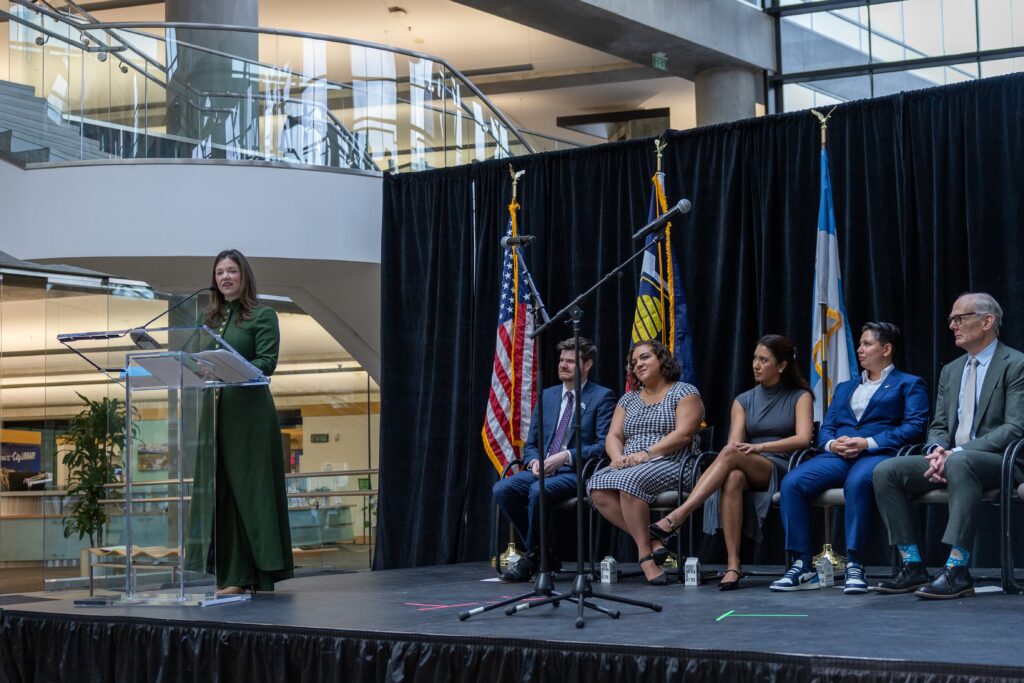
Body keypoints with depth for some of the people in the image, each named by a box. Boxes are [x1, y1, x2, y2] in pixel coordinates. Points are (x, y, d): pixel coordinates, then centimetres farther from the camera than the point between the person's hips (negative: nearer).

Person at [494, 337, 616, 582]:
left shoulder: (602, 397, 2)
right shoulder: (547, 396, 19)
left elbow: (604, 444, -8)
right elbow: (530, 443, 19)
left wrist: (566, 456, -20)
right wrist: (534, 460, -5)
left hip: (577, 472, -6)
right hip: (541, 470, 6)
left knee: (538, 490, -35)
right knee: (502, 489, -22)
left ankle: (532, 558, -14)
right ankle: (542, 554, -9)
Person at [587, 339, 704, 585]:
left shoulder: (684, 392, 5)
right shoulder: (629, 399, 24)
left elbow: (684, 434, -9)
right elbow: (613, 436, 15)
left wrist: (648, 453, -18)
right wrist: (618, 457, -8)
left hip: (671, 466, -6)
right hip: (629, 467, 6)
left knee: (631, 480, -37)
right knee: (598, 487, -27)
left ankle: (645, 553, -28)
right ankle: (652, 542, -26)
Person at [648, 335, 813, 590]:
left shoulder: (800, 397, 8)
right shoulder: (744, 401, 17)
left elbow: (803, 438, -9)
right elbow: (735, 442, 4)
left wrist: (760, 447, -21)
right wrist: (734, 448, -22)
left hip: (783, 470, -3)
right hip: (749, 473, 3)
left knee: (732, 454, -34)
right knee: (732, 478, -38)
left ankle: (677, 517, -45)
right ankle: (733, 565, -42)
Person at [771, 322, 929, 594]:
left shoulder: (909, 384, 14)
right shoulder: (844, 388, 32)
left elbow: (915, 427, -2)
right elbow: (825, 428, 24)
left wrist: (867, 443, -12)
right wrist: (832, 444, -2)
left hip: (877, 454, -5)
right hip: (838, 457, 5)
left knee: (858, 482, -41)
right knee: (792, 482, -24)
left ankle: (855, 565, -36)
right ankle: (803, 565, -23)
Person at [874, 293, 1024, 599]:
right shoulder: (950, 371, 19)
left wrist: (956, 453, -22)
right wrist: (937, 451, -9)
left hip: (997, 461, -7)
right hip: (950, 459, 7)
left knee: (961, 462, -41)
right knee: (885, 472, -14)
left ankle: (957, 571, -41)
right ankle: (913, 566, -14)